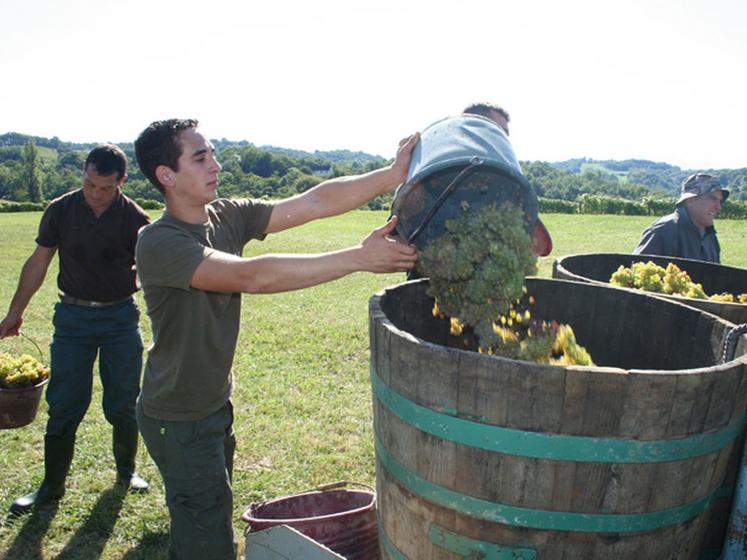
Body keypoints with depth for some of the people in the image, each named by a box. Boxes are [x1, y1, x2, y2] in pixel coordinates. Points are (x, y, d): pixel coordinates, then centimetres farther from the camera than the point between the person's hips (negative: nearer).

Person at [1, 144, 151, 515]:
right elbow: (38, 263, 6)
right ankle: (52, 485, 22)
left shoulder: (135, 220, -9)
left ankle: (126, 471, 29)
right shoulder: (61, 211, -4)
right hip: (73, 316, 1)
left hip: (121, 317, -1)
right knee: (63, 405, 5)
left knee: (124, 404, 7)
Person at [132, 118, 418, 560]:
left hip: (216, 404, 7)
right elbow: (250, 276, -38)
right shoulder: (159, 242, -25)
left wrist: (392, 175, -25)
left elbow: (315, 203, -13)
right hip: (179, 421, -7)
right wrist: (359, 258, -41)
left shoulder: (228, 217, -4)